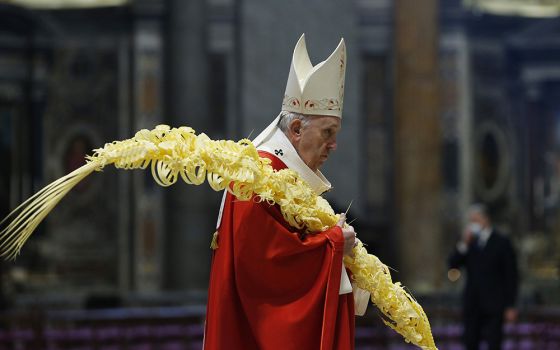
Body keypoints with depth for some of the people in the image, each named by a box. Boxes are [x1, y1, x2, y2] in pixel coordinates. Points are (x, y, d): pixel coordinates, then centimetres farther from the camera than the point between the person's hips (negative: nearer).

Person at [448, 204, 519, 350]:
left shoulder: (502, 242, -1)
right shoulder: (468, 241, 12)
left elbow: (511, 276, -2)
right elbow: (453, 265, 2)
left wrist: (510, 306, -6)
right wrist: (463, 244, -11)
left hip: (493, 305, -4)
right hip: (472, 305, 4)